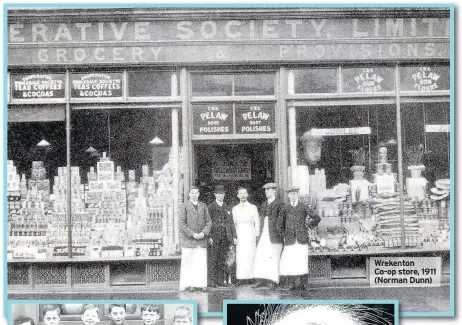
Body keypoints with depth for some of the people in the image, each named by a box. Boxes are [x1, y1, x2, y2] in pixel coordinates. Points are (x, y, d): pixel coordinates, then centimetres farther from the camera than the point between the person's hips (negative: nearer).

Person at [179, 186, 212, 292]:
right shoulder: (184, 206, 1)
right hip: (188, 239, -3)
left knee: (201, 262, 0)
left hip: (201, 239, 3)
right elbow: (182, 224, -5)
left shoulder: (203, 206, 12)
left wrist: (203, 233, -7)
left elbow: (209, 222, 10)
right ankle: (188, 284, 3)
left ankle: (201, 284, 5)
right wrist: (192, 234, -12)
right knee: (188, 262, -2)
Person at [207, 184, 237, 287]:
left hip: (225, 238, 4)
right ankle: (211, 281, -3)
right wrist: (209, 237, -13)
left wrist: (233, 236, 7)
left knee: (222, 260, 6)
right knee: (212, 260, -5)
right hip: (214, 237, -4)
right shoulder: (210, 207, 1)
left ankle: (220, 281, 11)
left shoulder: (227, 208, 16)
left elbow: (231, 223, 16)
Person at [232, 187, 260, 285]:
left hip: (250, 235, -1)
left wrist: (256, 236, -1)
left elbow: (257, 223, 7)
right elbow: (233, 223, 12)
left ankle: (248, 276, -5)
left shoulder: (253, 208, 8)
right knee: (240, 257, -7)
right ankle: (241, 277, -6)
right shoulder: (235, 209, 13)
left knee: (249, 257, -8)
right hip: (239, 236, 1)